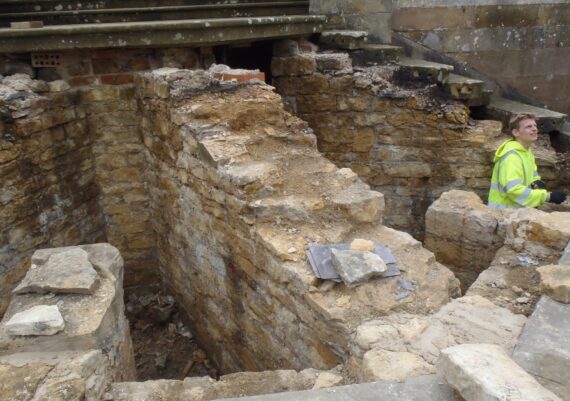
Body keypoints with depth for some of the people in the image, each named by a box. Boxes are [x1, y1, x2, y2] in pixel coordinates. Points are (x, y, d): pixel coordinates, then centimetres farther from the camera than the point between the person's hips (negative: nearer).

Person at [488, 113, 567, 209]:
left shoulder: (527, 151, 8)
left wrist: (536, 182, -1)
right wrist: (548, 196, -28)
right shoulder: (511, 156, -22)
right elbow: (514, 190, -31)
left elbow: (532, 173, 22)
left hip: (518, 208, 9)